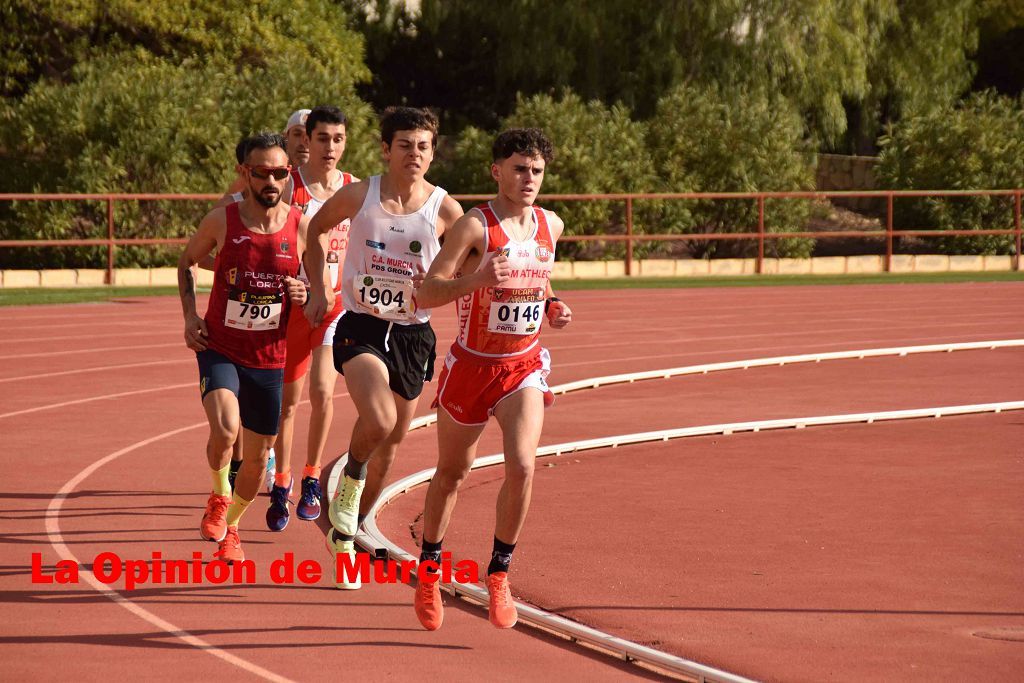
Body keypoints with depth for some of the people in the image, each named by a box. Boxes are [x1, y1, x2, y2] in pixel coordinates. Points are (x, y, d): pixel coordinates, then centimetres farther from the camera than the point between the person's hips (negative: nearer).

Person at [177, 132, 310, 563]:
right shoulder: (222, 220, -8)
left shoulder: (302, 228, -6)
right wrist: (190, 315, -1)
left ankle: (230, 527, 40)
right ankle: (219, 496, 2)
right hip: (219, 348, -2)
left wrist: (306, 295, -16)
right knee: (224, 427, -29)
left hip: (269, 358, 2)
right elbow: (186, 261, 11)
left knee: (257, 459, 12)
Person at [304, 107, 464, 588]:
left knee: (389, 448, 13)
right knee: (379, 421, -28)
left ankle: (345, 533, 34)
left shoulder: (445, 210, -6)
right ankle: (350, 479, 3)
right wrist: (316, 290, 6)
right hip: (361, 327, -2)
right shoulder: (358, 196, -6)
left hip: (413, 334, 2)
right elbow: (314, 229, 12)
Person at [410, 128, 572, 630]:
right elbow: (425, 294, -20)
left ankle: (499, 574, -1)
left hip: (524, 367, 3)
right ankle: (429, 570, 33)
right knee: (452, 473, 12)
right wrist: (477, 280, -36)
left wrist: (552, 306, 3)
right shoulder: (474, 226, -15)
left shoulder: (551, 226, 2)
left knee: (522, 466, -18)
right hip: (471, 363, -3)